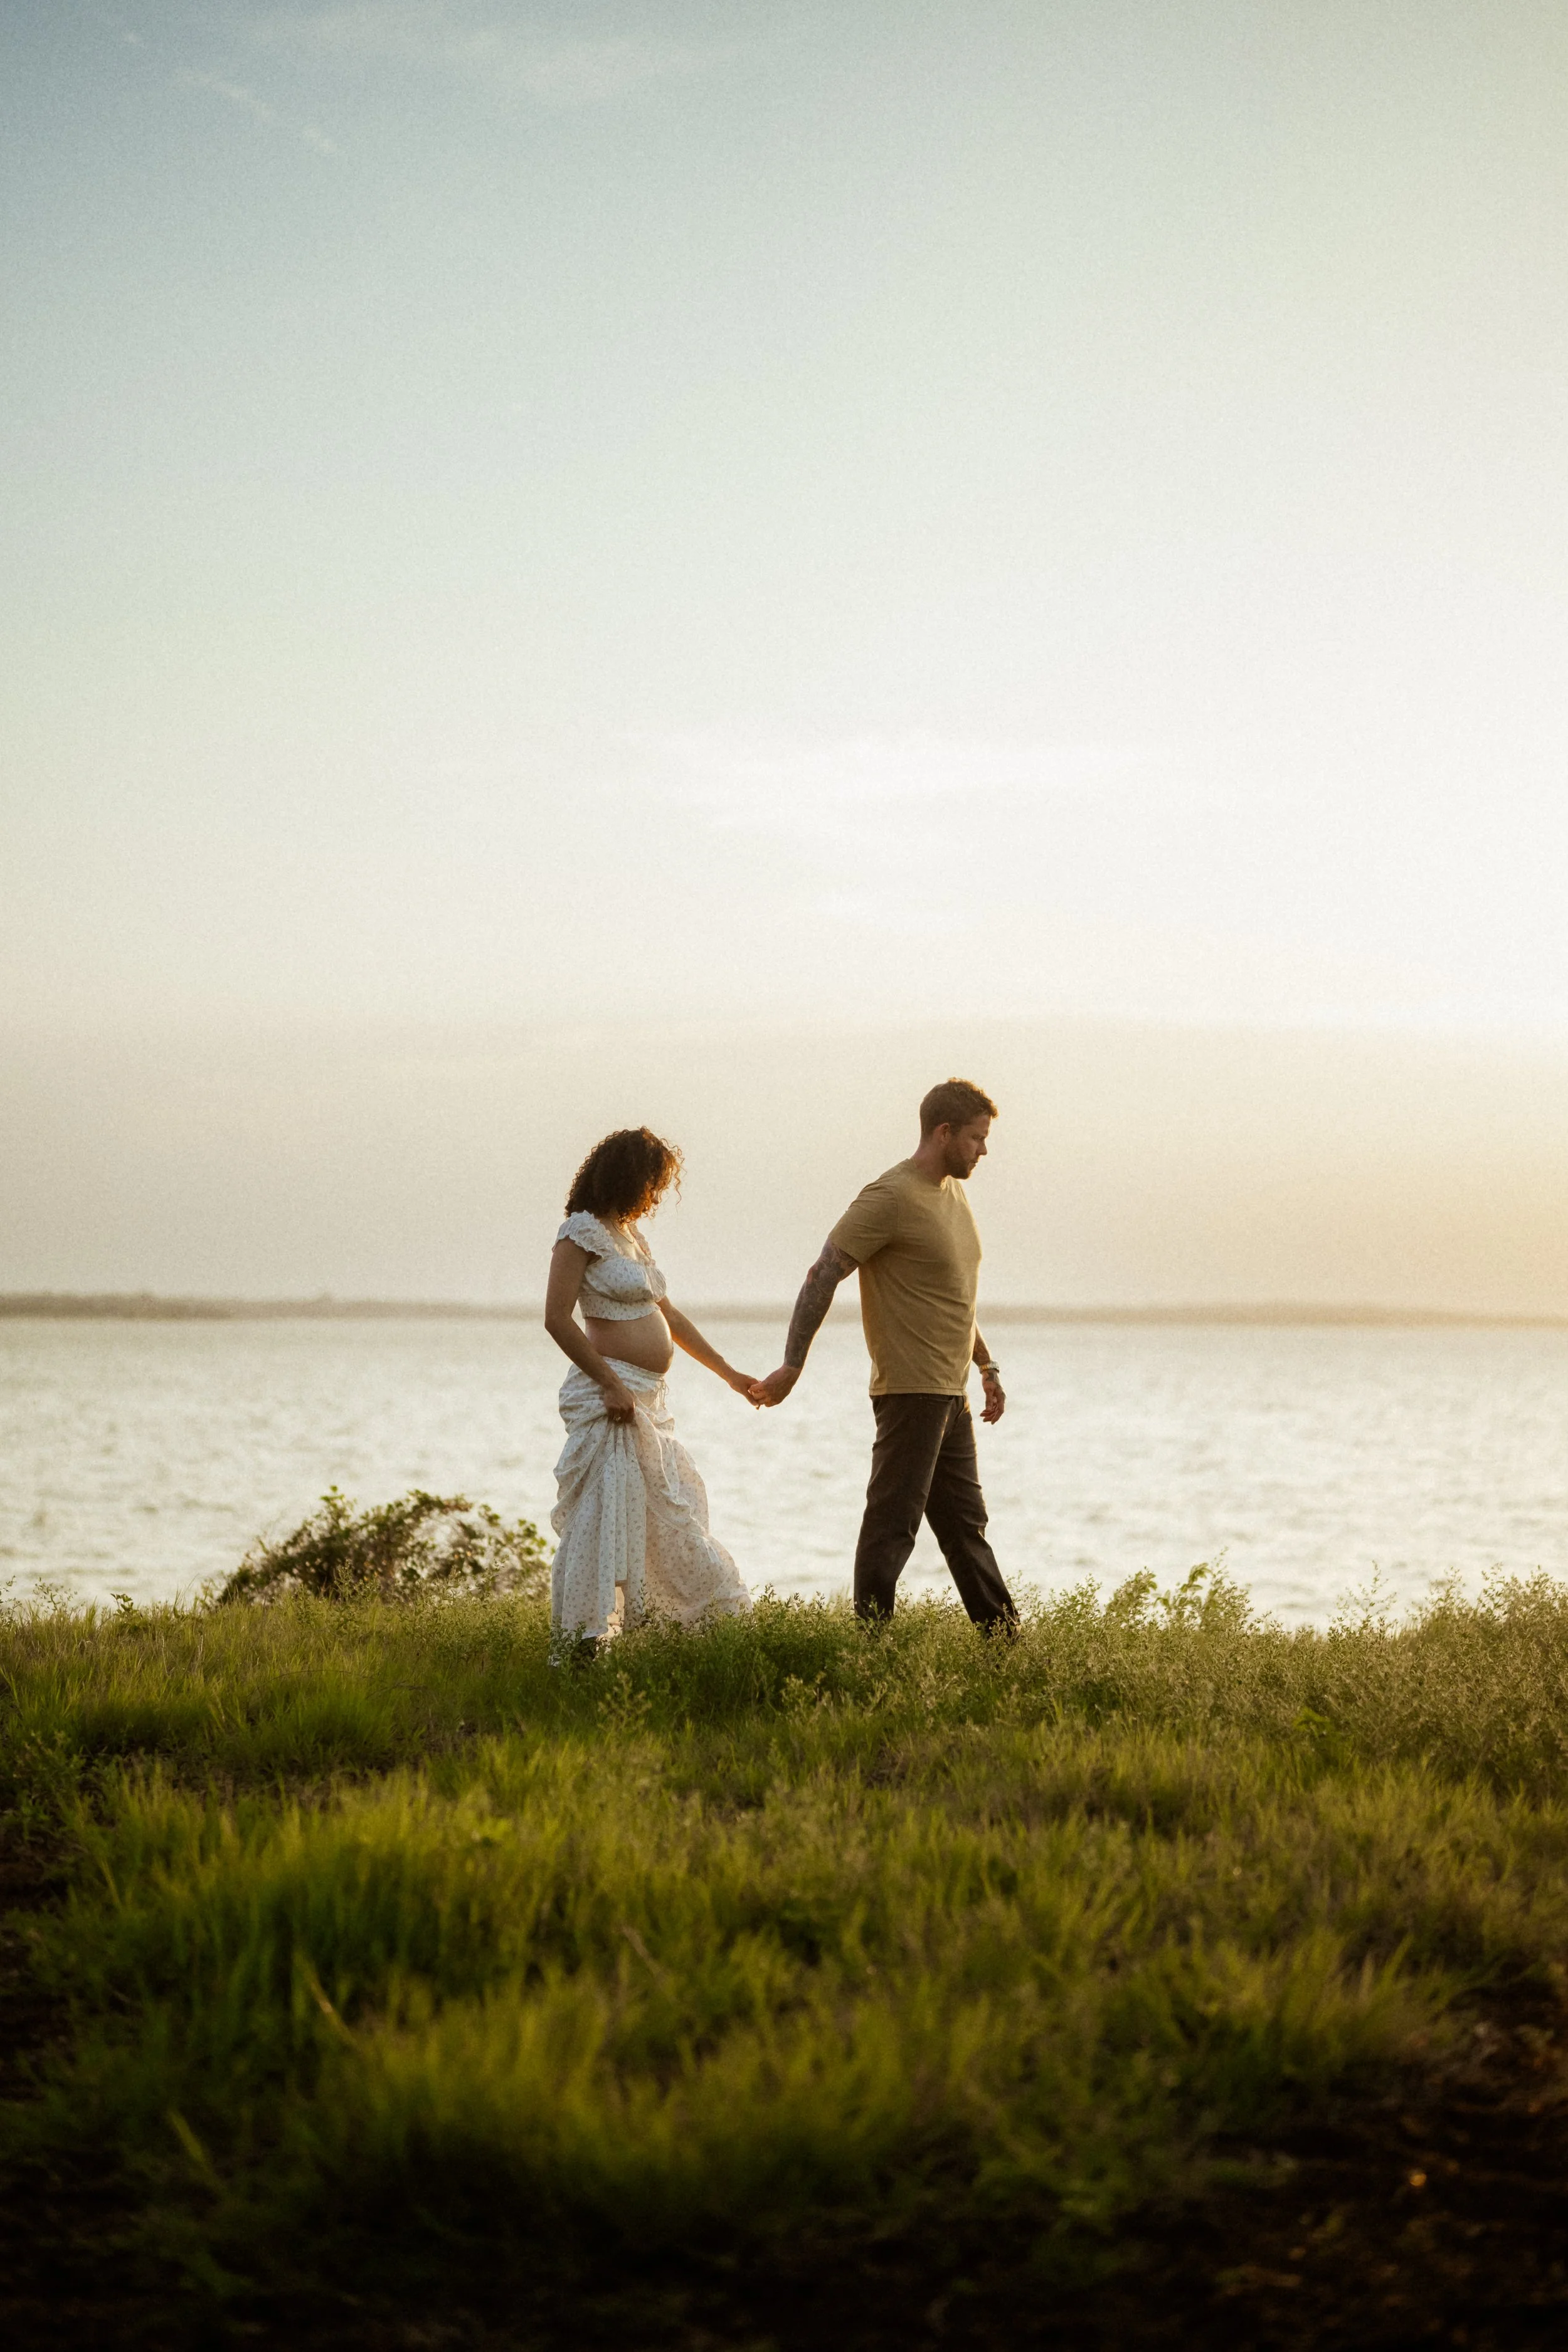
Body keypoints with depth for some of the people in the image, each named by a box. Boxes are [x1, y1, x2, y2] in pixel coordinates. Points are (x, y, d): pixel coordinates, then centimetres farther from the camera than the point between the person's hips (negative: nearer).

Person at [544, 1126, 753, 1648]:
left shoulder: (630, 1235, 17)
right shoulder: (583, 1231, -10)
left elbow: (669, 1316, 25)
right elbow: (557, 1319, -17)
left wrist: (730, 1375, 27)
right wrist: (611, 1384, -21)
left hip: (649, 1399, 9)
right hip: (612, 1395, -9)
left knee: (672, 1515, 16)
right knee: (603, 1518, -8)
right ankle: (579, 1641, -4)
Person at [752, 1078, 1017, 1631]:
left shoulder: (954, 1193, 14)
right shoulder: (890, 1199, -15)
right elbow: (822, 1278, -16)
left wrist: (987, 1365, 26)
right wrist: (792, 1366, -19)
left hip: (950, 1393, 10)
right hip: (911, 1392, -9)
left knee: (966, 1525, 16)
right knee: (892, 1525, -6)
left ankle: (1006, 1640, 23)